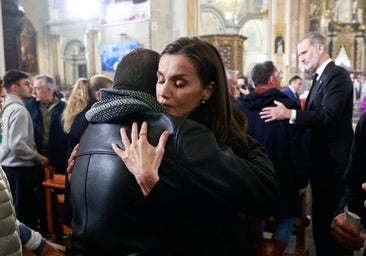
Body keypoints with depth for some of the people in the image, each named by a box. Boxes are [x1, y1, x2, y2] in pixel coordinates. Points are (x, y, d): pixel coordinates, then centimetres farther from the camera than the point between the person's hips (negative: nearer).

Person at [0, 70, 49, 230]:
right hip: (21, 169, -9)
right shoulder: (19, 110, -17)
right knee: (26, 211, 0)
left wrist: (35, 157, 15)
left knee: (16, 210, 18)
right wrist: (38, 158, -12)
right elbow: (17, 145, -24)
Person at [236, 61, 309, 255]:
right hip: (282, 178, -4)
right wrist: (302, 180, -4)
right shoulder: (288, 105, -16)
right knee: (287, 216, 16)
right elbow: (298, 148, -15)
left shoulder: (240, 106, -3)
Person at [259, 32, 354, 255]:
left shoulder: (337, 75, -15)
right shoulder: (321, 78, 14)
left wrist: (290, 114, -33)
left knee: (334, 217, 2)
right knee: (321, 214, 19)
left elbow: (329, 115, -28)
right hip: (322, 158, 9)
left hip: (333, 160, -9)